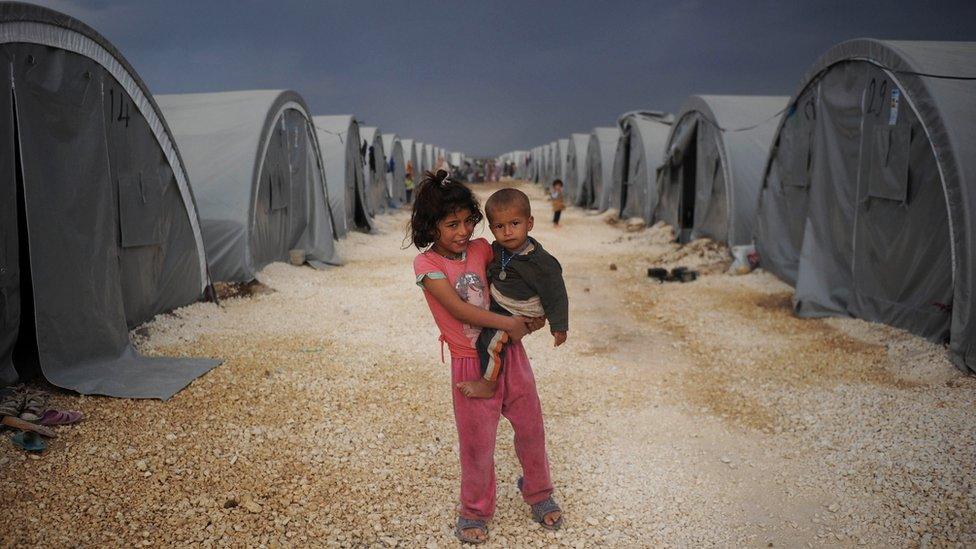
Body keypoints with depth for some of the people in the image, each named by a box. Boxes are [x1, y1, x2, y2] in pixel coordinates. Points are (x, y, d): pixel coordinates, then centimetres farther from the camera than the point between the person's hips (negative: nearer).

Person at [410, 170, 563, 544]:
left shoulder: (481, 249, -1)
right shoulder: (427, 263, -13)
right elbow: (459, 309, -20)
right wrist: (509, 324, -19)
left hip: (511, 354, 4)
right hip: (471, 364, -4)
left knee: (531, 428, 16)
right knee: (477, 444, 9)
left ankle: (538, 493, 41)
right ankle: (475, 512, 33)